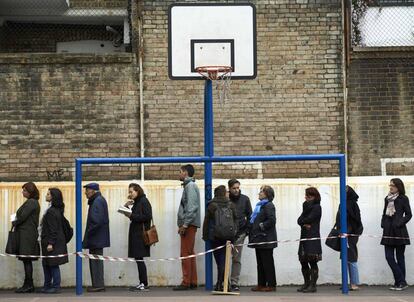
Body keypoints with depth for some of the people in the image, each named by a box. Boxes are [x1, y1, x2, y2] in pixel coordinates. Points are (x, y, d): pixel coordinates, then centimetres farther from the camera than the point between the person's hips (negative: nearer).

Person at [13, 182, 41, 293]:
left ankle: (28, 285, -5)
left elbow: (23, 216, -17)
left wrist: (14, 223, 0)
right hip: (28, 233, 10)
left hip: (27, 234, -10)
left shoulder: (31, 202, -12)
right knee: (27, 260, 11)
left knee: (27, 260, -7)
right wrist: (16, 222, 4)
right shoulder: (33, 202, 18)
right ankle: (29, 285, 14)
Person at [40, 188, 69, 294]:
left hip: (53, 242, -10)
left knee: (53, 264, -3)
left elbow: (53, 229, -20)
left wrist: (50, 243, -20)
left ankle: (56, 287, 2)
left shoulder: (51, 211, -17)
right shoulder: (58, 210, 11)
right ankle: (47, 286, 22)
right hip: (58, 241, 10)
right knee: (46, 264, 15)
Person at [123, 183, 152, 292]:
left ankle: (144, 284, -5)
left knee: (139, 258, -8)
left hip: (141, 235, -9)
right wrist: (126, 207, 6)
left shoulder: (144, 201, -10)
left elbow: (147, 216, -18)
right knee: (138, 259, 8)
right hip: (135, 234, 9)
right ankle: (142, 283, 12)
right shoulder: (136, 202, 17)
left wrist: (131, 216, -17)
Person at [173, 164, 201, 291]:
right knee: (189, 253, 11)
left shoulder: (190, 186, -10)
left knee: (186, 253, -9)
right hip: (189, 225, 10)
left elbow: (191, 207, -19)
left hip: (189, 224, -10)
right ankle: (192, 282, 14)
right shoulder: (188, 185, 19)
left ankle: (186, 282, -8)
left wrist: (185, 224, -20)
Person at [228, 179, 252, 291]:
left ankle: (235, 283, 3)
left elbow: (249, 216, 9)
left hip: (239, 234, 1)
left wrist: (247, 230, 0)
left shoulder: (245, 199, 6)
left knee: (237, 259, 1)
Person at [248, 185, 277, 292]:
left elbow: (271, 220, -23)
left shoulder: (269, 206, -12)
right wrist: (251, 229, 10)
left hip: (266, 239, -10)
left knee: (267, 262, -4)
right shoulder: (259, 205, 17)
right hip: (259, 239, 10)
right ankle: (261, 284, 18)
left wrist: (261, 226, -15)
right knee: (260, 263, 12)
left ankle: (271, 285, 2)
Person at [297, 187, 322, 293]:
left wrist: (303, 221, 5)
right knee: (303, 262, 9)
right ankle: (307, 284, 18)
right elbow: (300, 220, 9)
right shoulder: (306, 207, 20)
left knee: (312, 262, -8)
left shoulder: (317, 207, -5)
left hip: (313, 238, -8)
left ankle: (313, 285, -6)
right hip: (304, 237, 8)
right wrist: (305, 224, -10)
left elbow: (308, 219, -14)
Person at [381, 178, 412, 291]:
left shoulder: (403, 199, -2)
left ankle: (401, 282, 5)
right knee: (389, 257, -2)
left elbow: (408, 214, -3)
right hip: (388, 231, 5)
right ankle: (401, 282, 3)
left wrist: (400, 223, -14)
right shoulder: (387, 198, 13)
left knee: (399, 257, 0)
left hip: (399, 231, -5)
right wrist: (383, 223, 2)